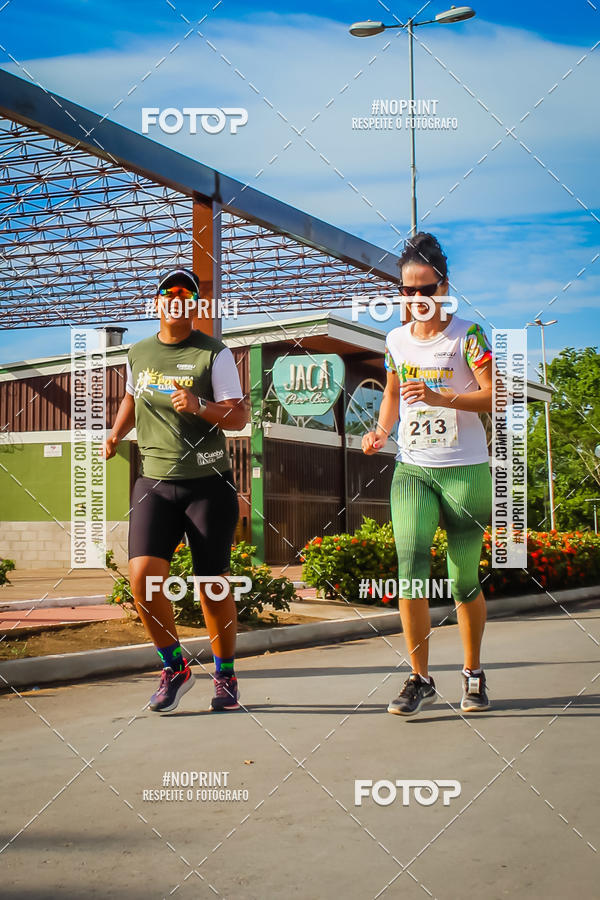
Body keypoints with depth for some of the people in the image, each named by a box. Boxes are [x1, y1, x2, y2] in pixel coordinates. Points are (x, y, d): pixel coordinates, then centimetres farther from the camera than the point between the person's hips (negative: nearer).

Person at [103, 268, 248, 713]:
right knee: (143, 575, -13)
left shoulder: (214, 353, -2)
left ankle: (225, 677, 22)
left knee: (213, 584, 2)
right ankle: (175, 668, 7)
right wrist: (116, 433, 15)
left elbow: (239, 416, -7)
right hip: (154, 481, 3)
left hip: (209, 483, -3)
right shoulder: (138, 353, 11)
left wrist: (198, 406, -24)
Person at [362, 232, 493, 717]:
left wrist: (439, 397, -25)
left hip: (466, 471, -3)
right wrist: (381, 430, 7)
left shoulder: (469, 335, -5)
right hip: (411, 470, 3)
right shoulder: (396, 340, 10)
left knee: (464, 580, 3)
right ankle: (420, 679, -3)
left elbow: (495, 398, -13)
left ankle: (473, 673, 23)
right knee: (411, 564, -14)